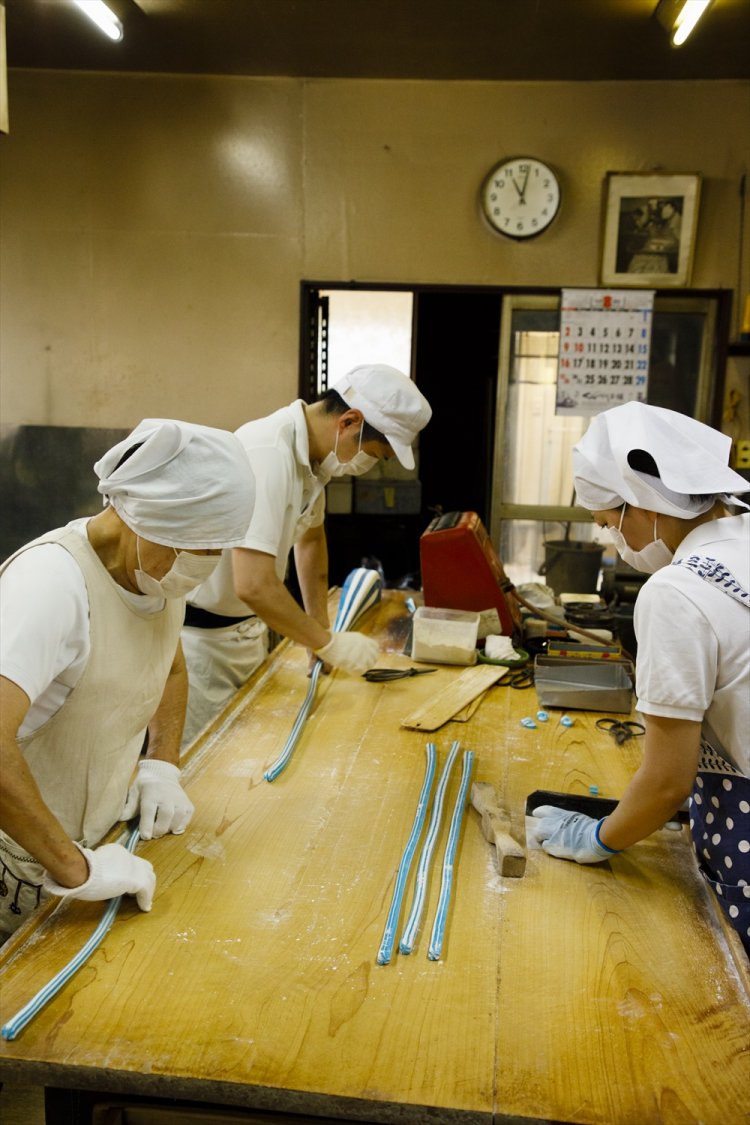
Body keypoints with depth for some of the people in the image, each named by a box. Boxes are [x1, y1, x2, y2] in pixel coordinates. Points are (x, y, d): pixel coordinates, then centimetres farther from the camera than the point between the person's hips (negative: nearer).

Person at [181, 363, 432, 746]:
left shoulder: (311, 451, 1)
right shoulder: (268, 455, -28)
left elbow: (310, 536, 18)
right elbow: (253, 585, -34)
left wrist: (320, 629, 14)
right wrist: (327, 643, -21)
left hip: (246, 628, 9)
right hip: (200, 636, -9)